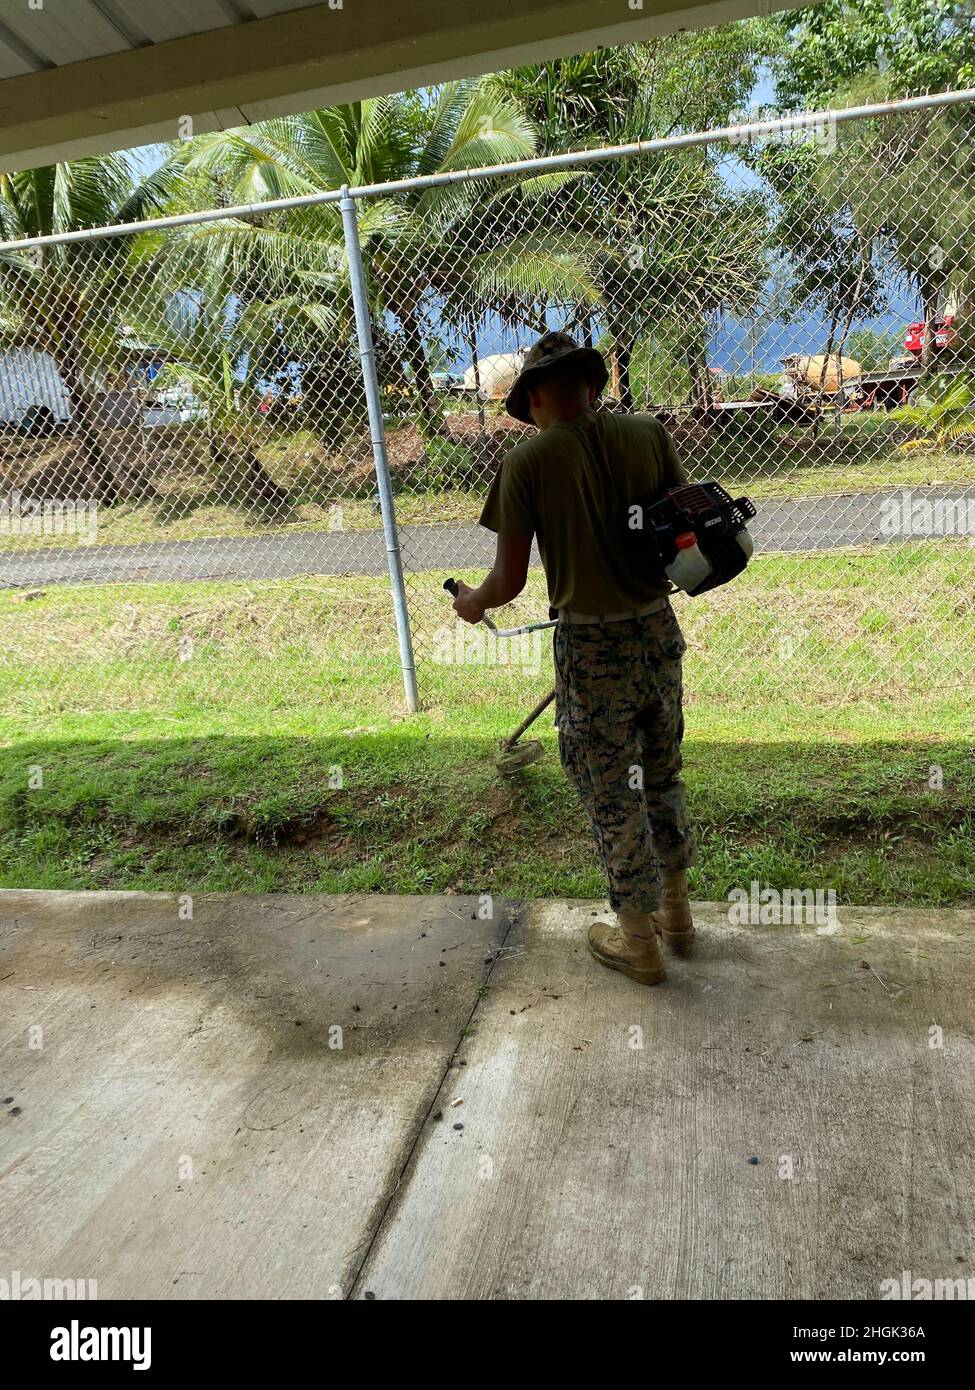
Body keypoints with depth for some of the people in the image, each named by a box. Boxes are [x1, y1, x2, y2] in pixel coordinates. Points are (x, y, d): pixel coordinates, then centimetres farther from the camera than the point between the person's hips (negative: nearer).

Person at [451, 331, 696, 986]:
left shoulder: (528, 460, -11)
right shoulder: (649, 432, -1)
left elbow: (510, 581, -9)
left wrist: (473, 602, 12)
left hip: (591, 646, -4)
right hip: (659, 630, 5)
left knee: (612, 794, 10)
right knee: (663, 776, 22)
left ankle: (639, 942, 26)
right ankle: (676, 909, 40)